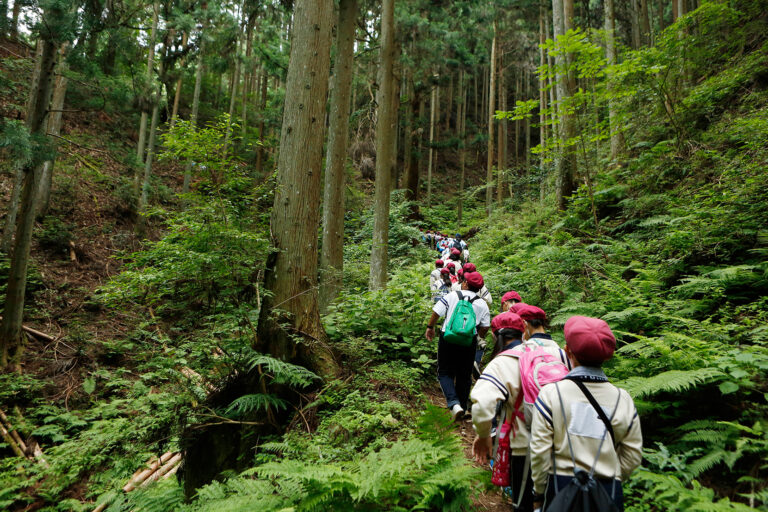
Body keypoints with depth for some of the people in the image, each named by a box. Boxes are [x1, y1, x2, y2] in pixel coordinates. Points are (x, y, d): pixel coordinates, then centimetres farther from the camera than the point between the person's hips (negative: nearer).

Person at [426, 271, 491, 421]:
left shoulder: (452, 296, -2)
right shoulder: (482, 304, 3)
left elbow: (436, 312, -4)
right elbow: (485, 327, 3)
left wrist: (430, 327, 11)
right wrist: (479, 337, 24)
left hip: (448, 339, -2)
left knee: (445, 373, 9)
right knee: (464, 376, 16)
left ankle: (454, 403, -12)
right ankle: (462, 409, 25)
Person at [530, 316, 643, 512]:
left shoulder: (550, 394, -11)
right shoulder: (623, 399, -4)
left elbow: (539, 452, -9)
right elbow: (633, 457, 3)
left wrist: (539, 493, 4)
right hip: (609, 494, 2)